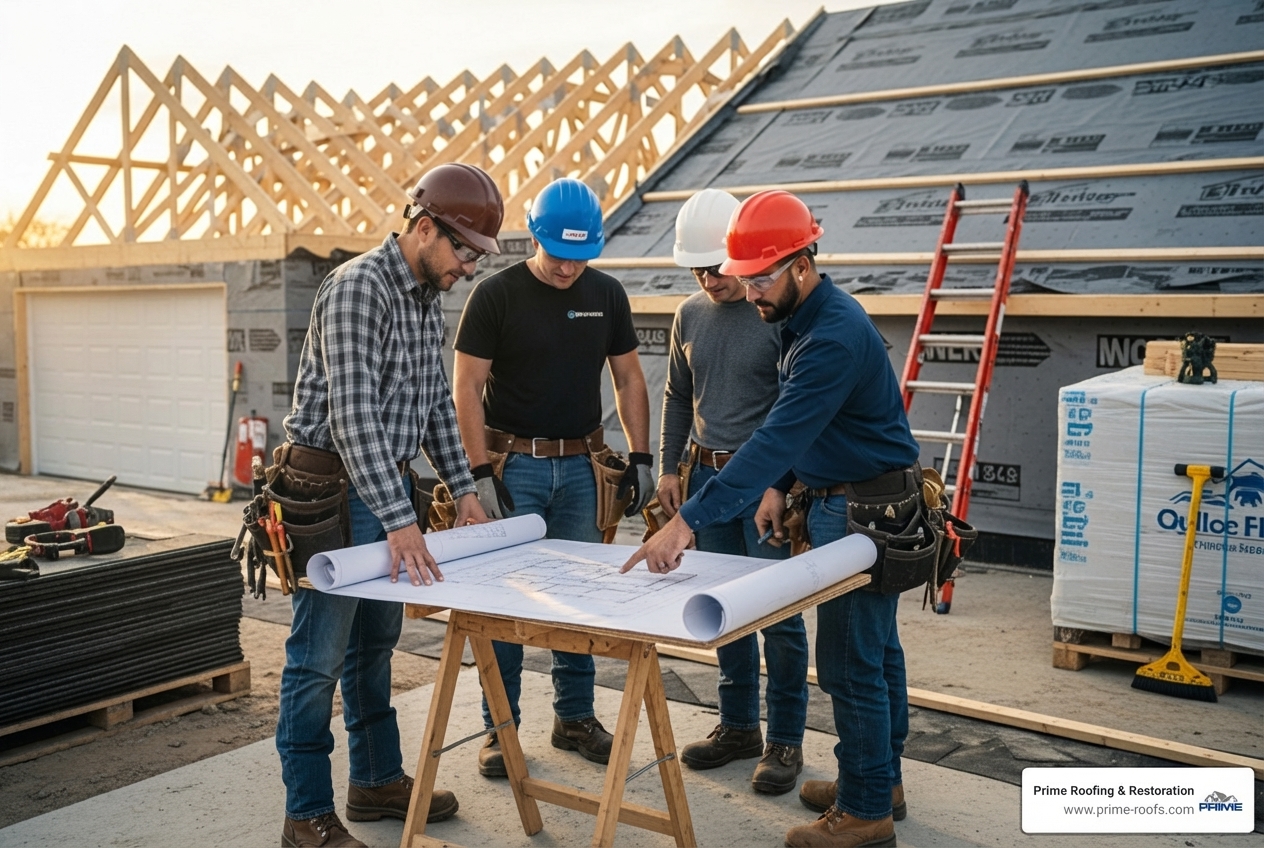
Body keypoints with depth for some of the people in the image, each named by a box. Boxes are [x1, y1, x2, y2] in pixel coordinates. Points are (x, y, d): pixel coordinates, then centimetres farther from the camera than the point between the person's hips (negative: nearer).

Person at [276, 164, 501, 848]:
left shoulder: (428, 297, 9)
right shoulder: (357, 288, -19)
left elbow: (436, 400, 17)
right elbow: (353, 414, -28)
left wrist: (462, 486, 10)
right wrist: (399, 521, -32)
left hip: (388, 487, 9)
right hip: (334, 489, -9)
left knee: (374, 643, 18)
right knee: (318, 657, -1)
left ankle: (377, 780, 31)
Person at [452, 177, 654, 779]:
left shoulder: (606, 294, 4)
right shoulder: (496, 295, -7)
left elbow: (629, 379, 11)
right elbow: (466, 388, -7)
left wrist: (641, 458, 4)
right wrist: (481, 473, -13)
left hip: (581, 465, 4)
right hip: (514, 464, -3)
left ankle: (575, 717, 24)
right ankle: (500, 727, 13)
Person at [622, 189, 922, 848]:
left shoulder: (835, 337, -27)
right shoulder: (805, 318, 6)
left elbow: (778, 438, -35)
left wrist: (688, 521, -38)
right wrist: (778, 486, 7)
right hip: (844, 501, 10)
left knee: (851, 663, -3)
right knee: (874, 649, 19)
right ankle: (882, 780, 34)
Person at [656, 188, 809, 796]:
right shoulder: (690, 315, 8)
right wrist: (668, 466, 13)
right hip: (707, 474, 6)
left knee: (778, 613, 0)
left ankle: (785, 740, 14)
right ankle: (738, 726, 28)